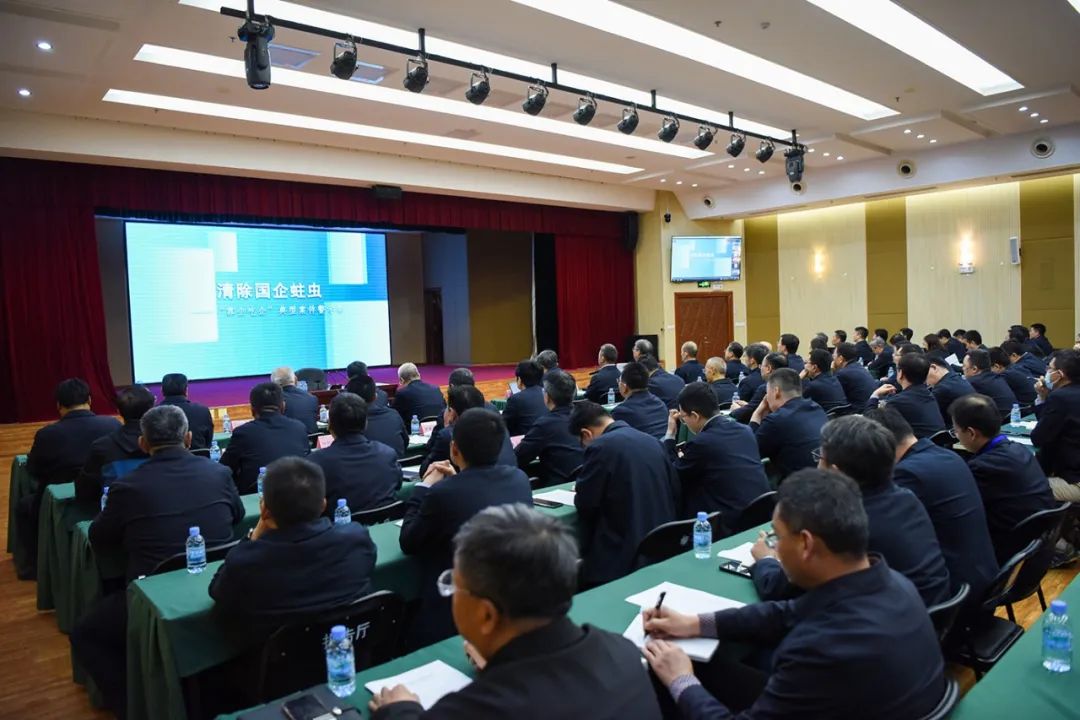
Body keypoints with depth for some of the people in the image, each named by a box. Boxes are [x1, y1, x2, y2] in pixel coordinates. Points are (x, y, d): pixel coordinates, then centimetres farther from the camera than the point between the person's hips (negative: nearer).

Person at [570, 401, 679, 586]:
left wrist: (580, 492, 10)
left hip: (622, 554, -8)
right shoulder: (653, 442, 8)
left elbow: (585, 505, -10)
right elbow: (674, 493, 12)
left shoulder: (600, 447, -14)